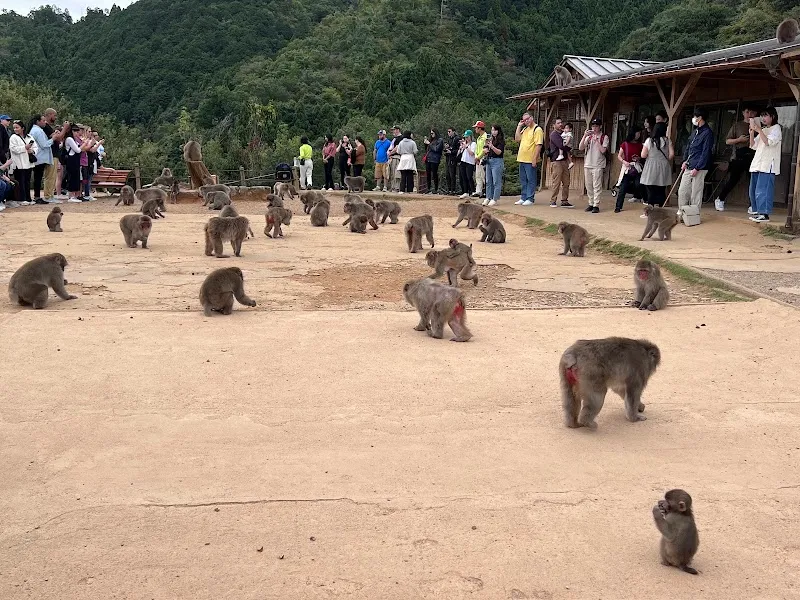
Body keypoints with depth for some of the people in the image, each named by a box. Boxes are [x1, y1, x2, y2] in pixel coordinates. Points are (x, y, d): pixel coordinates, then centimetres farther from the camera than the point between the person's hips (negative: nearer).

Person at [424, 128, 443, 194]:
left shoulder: (440, 140, -3)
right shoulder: (430, 139, 16)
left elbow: (436, 149, -14)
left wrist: (429, 144, -8)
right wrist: (425, 141, 7)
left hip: (434, 160, -7)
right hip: (428, 159, 7)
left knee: (434, 174, -5)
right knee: (428, 174, 7)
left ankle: (436, 189, 1)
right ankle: (429, 188, 15)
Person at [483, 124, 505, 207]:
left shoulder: (501, 141, -5)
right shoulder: (491, 140, 13)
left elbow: (499, 152, -15)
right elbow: (486, 151, 18)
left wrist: (492, 147, -29)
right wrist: (487, 146, -4)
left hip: (497, 161, -7)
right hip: (489, 161, 8)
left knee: (496, 181, -6)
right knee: (488, 181, 10)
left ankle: (495, 199, -5)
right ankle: (488, 198, 15)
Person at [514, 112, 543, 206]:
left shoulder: (537, 129, -9)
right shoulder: (524, 129, 15)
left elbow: (539, 145, -15)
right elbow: (517, 139, 10)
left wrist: (535, 159, -20)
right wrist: (519, 127, 4)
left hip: (530, 160, -8)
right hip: (522, 159, 8)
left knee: (531, 180, -1)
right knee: (523, 180, 12)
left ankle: (530, 199, 2)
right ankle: (523, 198, 19)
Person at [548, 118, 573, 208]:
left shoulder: (563, 133, 18)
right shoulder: (554, 134, -6)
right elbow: (561, 146, -16)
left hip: (564, 160, 8)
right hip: (556, 161, -8)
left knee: (566, 182, 5)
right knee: (556, 182, -8)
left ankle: (564, 201, 9)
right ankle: (553, 201, 0)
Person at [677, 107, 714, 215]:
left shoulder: (707, 133, -11)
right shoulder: (695, 131, 16)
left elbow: (705, 153, -15)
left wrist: (697, 168, -17)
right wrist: (685, 161, 11)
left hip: (699, 169, -8)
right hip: (688, 167, 8)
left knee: (695, 194, -3)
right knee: (682, 191, 8)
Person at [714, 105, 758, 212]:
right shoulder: (737, 125, 9)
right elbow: (727, 141, 8)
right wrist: (739, 140, -7)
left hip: (752, 157, 1)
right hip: (738, 157, -1)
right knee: (732, 181, -2)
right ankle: (719, 200, 16)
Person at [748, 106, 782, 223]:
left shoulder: (776, 128, 0)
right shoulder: (763, 129, 23)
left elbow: (768, 142, -15)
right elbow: (753, 146, 17)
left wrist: (759, 130, -16)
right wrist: (752, 133, 3)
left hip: (768, 164, -8)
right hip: (757, 164, 8)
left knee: (762, 190, -16)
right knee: (753, 189, 12)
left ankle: (764, 214, -18)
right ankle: (756, 209, 24)